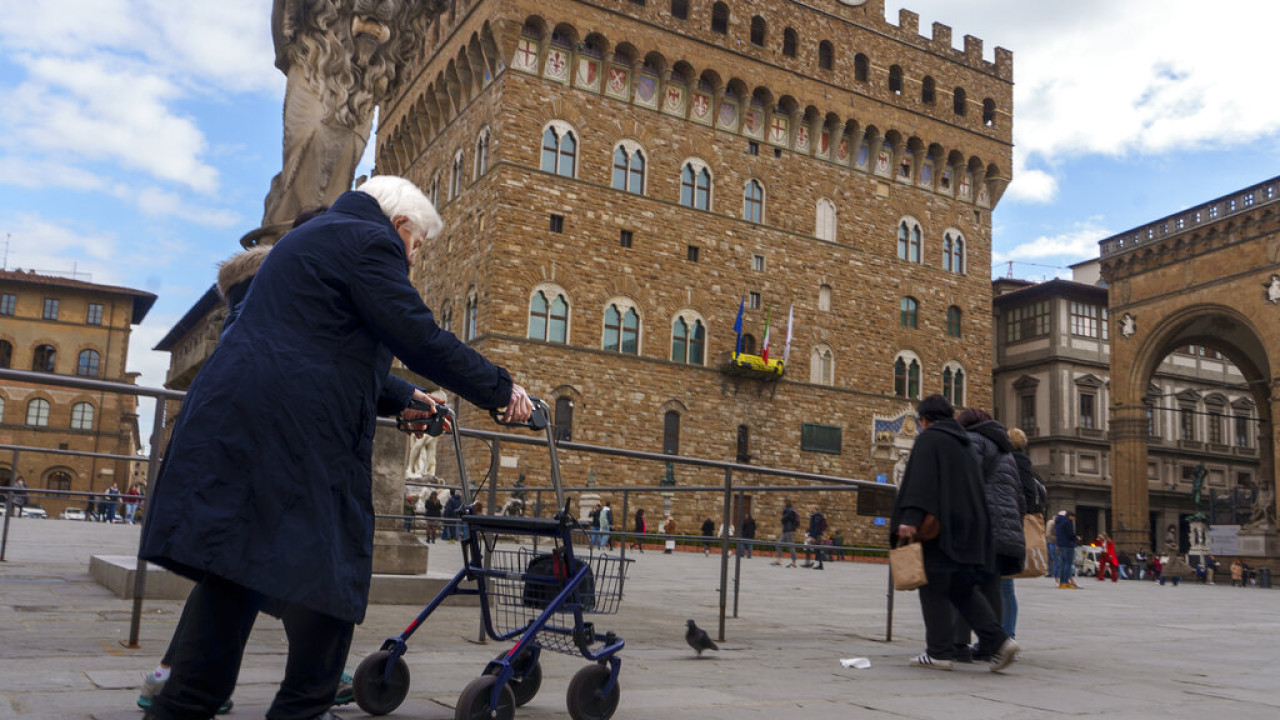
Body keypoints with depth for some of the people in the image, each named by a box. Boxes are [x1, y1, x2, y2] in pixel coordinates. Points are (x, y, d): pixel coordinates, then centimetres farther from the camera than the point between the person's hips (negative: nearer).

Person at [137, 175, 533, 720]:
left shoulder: (312, 238, 30)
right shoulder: (370, 241, -2)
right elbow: (420, 338, -10)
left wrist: (401, 399, 38)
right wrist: (501, 390, -1)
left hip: (230, 419, 10)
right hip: (299, 431, -10)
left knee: (232, 570, 11)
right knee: (328, 572, 0)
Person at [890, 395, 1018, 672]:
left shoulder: (929, 439, -5)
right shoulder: (964, 442, 20)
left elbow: (921, 480, -19)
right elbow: (975, 485, 21)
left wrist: (911, 518, -28)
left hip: (941, 525, -8)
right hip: (970, 524, 8)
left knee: (934, 587, 0)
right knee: (963, 588, 12)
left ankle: (940, 652, 1)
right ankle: (999, 640, -1)